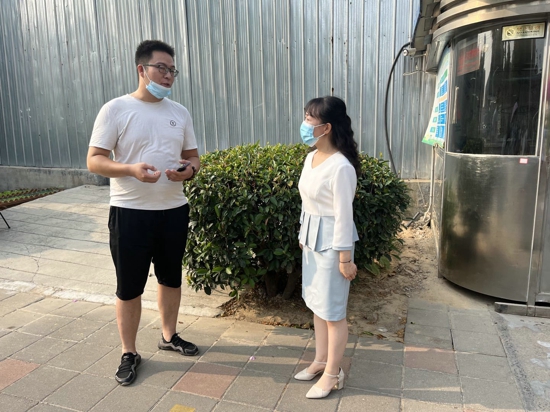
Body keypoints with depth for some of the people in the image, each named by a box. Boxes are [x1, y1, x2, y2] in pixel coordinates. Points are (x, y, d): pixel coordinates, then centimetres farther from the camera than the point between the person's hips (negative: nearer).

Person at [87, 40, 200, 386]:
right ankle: (129, 353, 24)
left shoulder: (180, 112, 8)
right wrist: (131, 169, -27)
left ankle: (169, 336, 38)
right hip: (130, 212, -4)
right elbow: (95, 161, -8)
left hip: (174, 210, 5)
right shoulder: (116, 109, -6)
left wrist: (188, 169, -11)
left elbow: (193, 157, 13)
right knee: (129, 287, 5)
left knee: (171, 277, 18)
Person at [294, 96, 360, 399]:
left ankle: (333, 374, 23)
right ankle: (321, 360, 36)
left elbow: (344, 215, -19)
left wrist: (345, 257, -15)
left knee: (332, 309, 5)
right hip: (312, 237, 9)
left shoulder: (340, 166, -22)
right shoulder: (311, 158, 5)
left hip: (330, 239, -9)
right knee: (316, 303, 18)